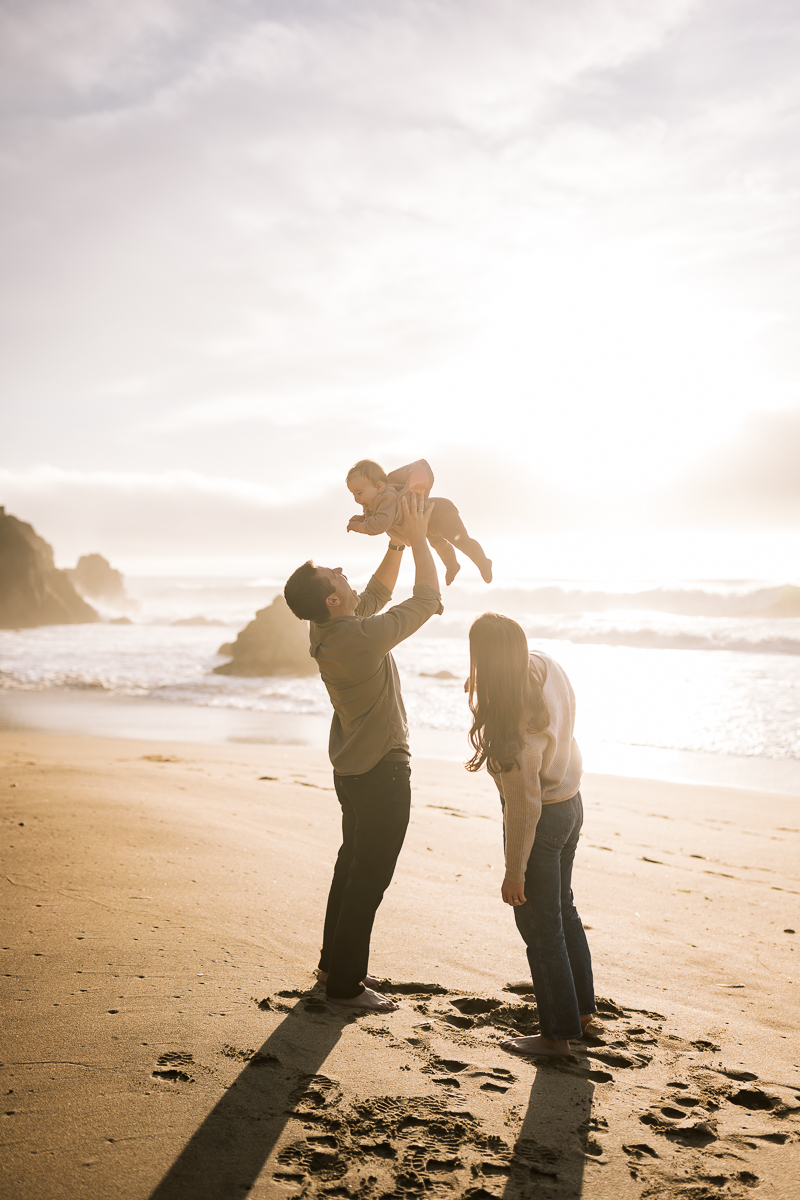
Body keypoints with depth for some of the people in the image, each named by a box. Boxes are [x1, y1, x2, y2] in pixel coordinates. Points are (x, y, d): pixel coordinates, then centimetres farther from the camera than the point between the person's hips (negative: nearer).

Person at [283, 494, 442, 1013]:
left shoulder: (327, 629, -1)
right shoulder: (363, 637, -27)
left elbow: (377, 593, 15)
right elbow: (428, 599, -17)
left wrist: (398, 541, 7)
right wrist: (418, 538, -9)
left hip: (354, 768, 9)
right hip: (382, 770, -9)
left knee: (353, 866, 20)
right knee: (369, 877, 0)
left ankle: (335, 963, 32)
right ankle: (345, 983, 9)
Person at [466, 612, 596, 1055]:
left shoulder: (516, 723, -34)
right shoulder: (545, 665, -11)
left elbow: (525, 803, -26)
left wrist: (514, 872, -17)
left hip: (544, 819, -9)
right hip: (570, 802, 9)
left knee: (540, 927, 9)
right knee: (562, 909, 26)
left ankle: (558, 1034, 24)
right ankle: (582, 1006, 43)